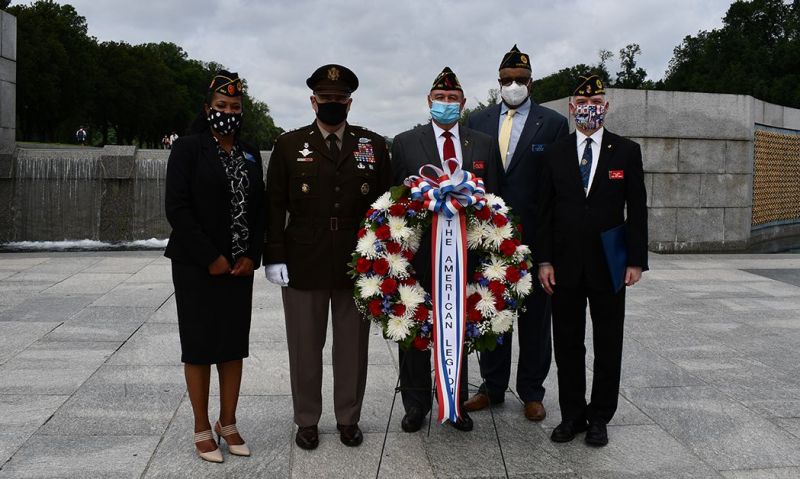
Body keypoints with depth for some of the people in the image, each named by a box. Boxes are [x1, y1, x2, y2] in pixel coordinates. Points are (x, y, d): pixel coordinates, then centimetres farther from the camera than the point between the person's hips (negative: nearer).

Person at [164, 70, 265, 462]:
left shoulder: (249, 155, 10)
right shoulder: (188, 149, -5)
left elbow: (258, 210, 11)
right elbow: (177, 208, -12)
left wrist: (251, 256, -3)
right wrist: (210, 258, -15)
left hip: (239, 266, 5)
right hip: (197, 266, -5)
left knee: (234, 343, 8)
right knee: (199, 343, 3)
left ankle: (228, 423, 21)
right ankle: (202, 429, 15)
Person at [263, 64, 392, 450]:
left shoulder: (374, 145, 6)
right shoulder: (289, 145, 3)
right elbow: (274, 206, 2)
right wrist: (274, 257, -5)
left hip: (358, 265, 1)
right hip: (303, 265, 0)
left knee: (353, 346, 10)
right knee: (305, 346, 9)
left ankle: (348, 419, 26)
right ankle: (307, 421, 25)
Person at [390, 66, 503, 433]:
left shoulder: (485, 145, 9)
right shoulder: (405, 143, 3)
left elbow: (493, 198, 7)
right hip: (417, 250, -1)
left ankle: (456, 402, 26)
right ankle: (415, 404, 22)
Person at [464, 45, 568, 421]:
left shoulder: (553, 124, -1)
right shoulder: (478, 121, 8)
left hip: (534, 235, -2)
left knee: (534, 317, 8)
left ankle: (532, 391, 21)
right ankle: (492, 387, 25)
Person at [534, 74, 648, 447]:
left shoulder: (627, 151, 2)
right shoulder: (555, 153, 5)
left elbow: (637, 209, 1)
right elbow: (545, 210, 4)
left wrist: (637, 260, -5)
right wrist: (543, 260, -2)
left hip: (609, 265, -1)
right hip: (565, 265, 1)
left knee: (608, 344, 7)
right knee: (567, 344, 7)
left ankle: (600, 417, 20)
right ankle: (572, 414, 20)